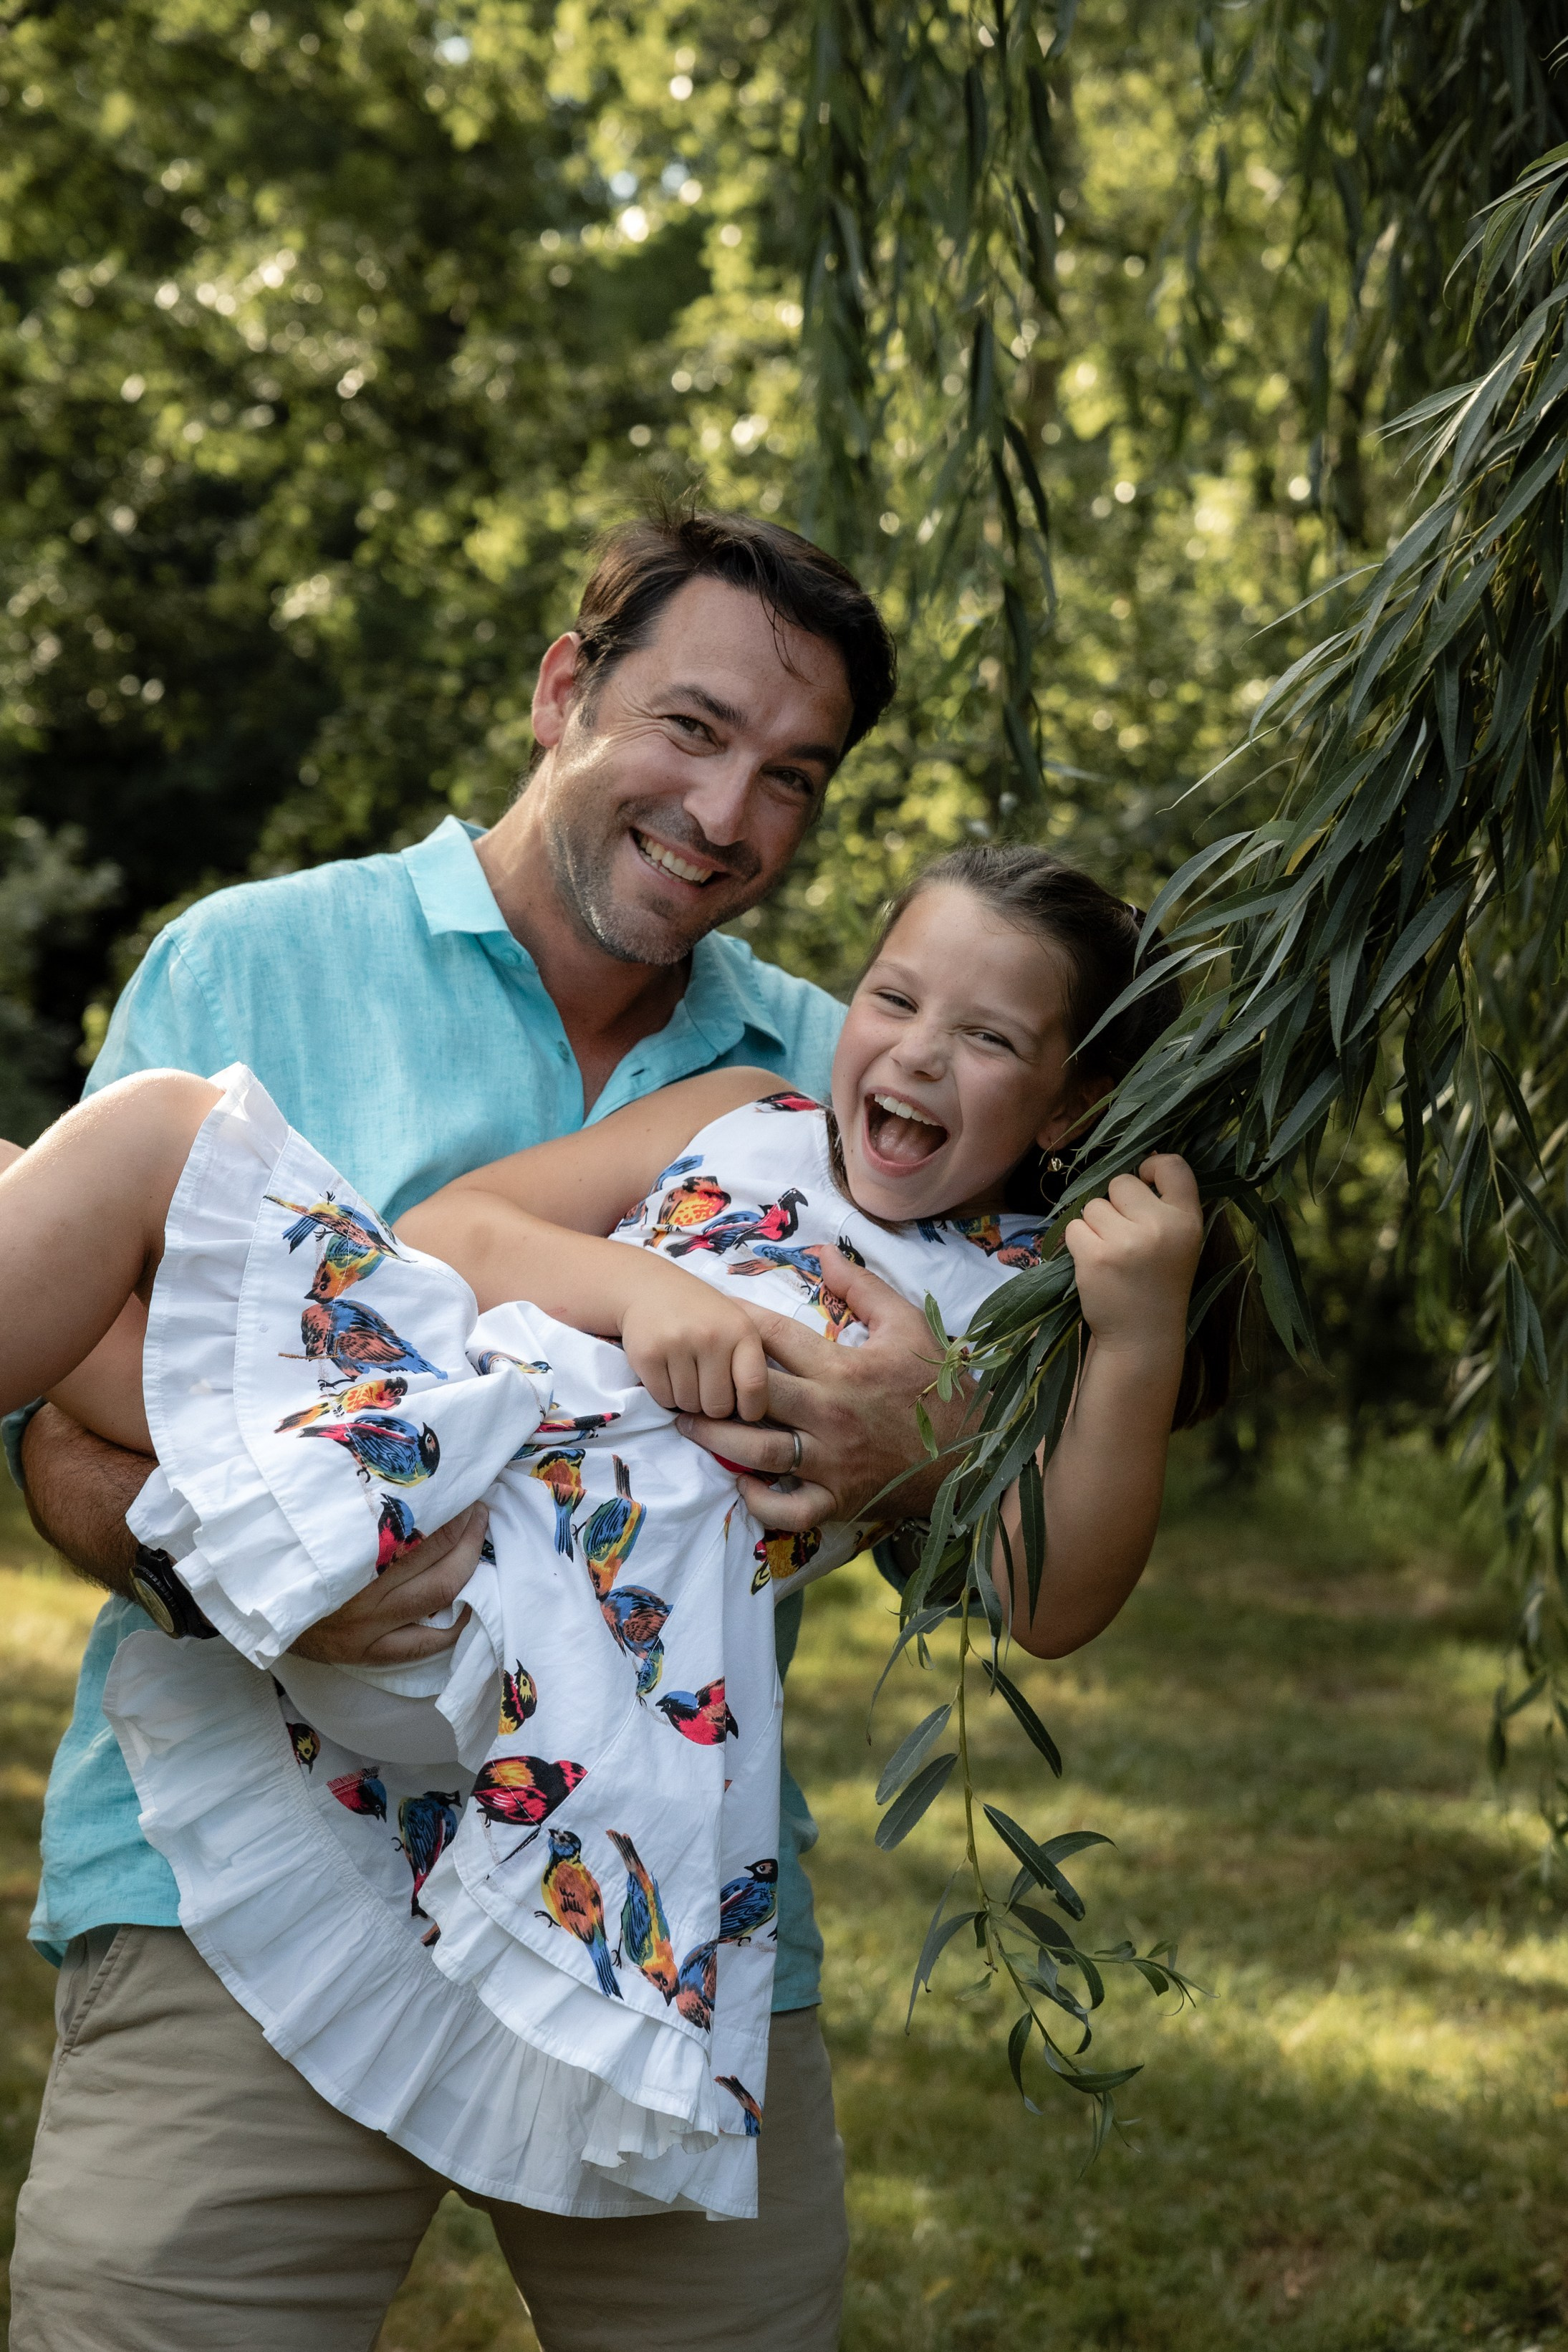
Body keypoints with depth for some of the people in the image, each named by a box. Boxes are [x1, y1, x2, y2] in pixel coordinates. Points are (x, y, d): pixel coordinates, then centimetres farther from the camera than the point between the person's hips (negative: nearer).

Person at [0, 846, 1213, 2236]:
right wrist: (640, 1286, -4)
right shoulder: (743, 1119, 26)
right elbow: (444, 1225, 16)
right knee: (159, 1123, -5)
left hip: (596, 1601, -5)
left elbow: (1051, 1603, 3)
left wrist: (1143, 1337, -9)